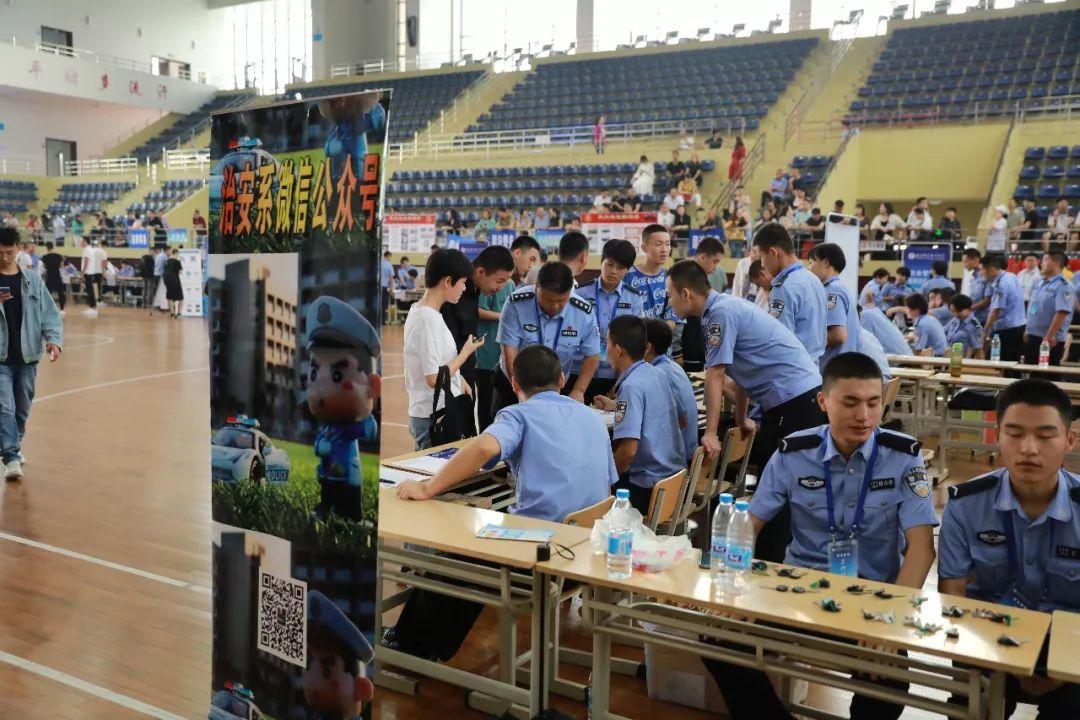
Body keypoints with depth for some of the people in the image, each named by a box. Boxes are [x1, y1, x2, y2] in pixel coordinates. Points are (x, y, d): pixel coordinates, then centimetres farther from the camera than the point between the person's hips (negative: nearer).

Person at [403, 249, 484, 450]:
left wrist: (458, 380, 11)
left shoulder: (419, 311, 8)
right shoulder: (428, 320, -21)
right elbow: (434, 378, -22)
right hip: (433, 418, -9)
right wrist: (466, 352, -11)